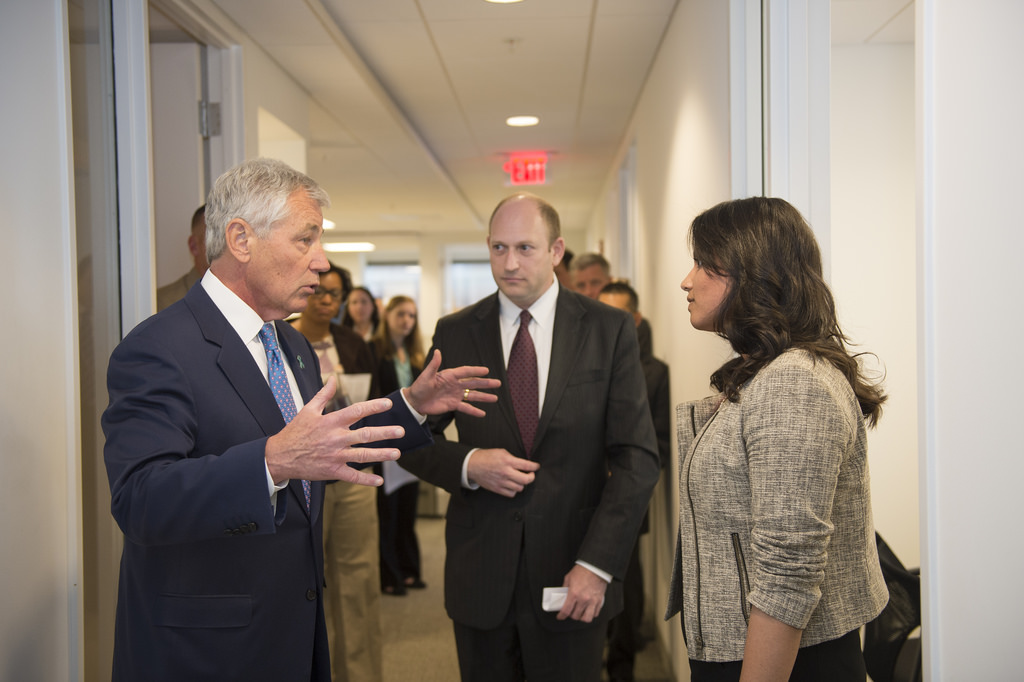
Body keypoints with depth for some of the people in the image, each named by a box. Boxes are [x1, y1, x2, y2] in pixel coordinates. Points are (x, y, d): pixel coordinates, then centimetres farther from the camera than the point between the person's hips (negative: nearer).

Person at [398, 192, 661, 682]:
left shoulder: (610, 330, -1)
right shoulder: (454, 333, 3)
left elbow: (637, 457, -4)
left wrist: (597, 564, -12)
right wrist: (467, 464, -12)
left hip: (572, 579, -1)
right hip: (480, 576, 2)